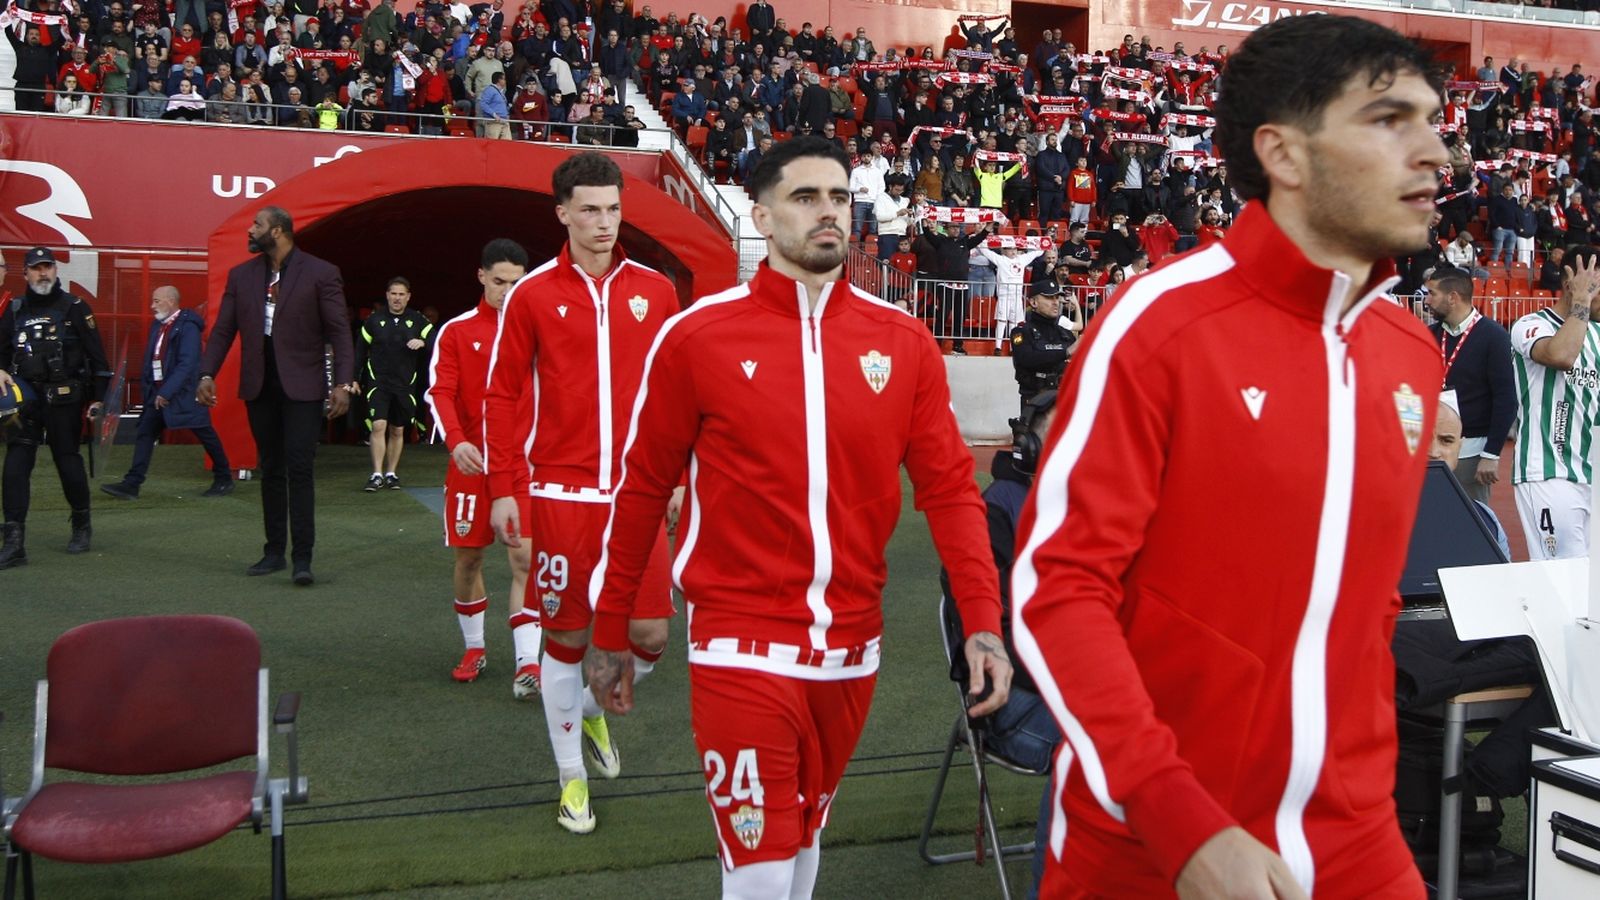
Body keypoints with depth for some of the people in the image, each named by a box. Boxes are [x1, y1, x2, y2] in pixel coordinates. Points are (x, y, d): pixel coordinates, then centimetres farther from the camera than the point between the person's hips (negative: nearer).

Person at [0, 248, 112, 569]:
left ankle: (82, 527, 26)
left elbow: (96, 355, -1)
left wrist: (98, 398, -5)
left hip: (64, 399, -3)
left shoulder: (74, 307, 0)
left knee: (68, 461, 4)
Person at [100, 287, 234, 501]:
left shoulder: (187, 327, -14)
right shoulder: (157, 325, 12)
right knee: (145, 433, 1)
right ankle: (132, 484, -1)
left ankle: (224, 479, 15)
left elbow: (187, 364, -21)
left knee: (206, 435, 2)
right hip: (158, 392, 8)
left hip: (184, 393, -8)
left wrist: (167, 392, -23)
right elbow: (150, 360, 16)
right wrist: (147, 388, 7)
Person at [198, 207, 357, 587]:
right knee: (271, 470, 11)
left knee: (299, 469, -9)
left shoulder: (321, 273, -3)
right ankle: (274, 552, 18)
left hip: (302, 386, -5)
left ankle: (302, 558, -6)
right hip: (259, 386, 5)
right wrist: (207, 374, -2)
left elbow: (339, 331, -6)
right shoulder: (240, 275, 10)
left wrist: (343, 383, -15)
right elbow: (223, 330, 10)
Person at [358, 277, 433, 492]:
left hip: (405, 385, 2)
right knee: (378, 426, -14)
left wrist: (423, 342, -24)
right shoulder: (373, 320, 3)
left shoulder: (418, 321, 4)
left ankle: (391, 473, 21)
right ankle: (377, 475, -9)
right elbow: (360, 351, 8)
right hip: (378, 383, -2)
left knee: (397, 431, 9)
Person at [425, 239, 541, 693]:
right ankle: (473, 648, 28)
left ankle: (528, 661, -8)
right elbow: (440, 392, -5)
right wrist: (456, 442, -22)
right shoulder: (456, 331, 2)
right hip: (473, 462, 1)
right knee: (468, 556, 9)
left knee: (524, 558, -8)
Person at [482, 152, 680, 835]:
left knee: (650, 635, 0)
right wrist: (503, 489, -4)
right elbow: (502, 394, 1)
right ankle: (572, 778, 24)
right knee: (567, 635, 6)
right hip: (559, 491, -2)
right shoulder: (532, 295, -1)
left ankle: (593, 710, 33)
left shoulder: (655, 291, 6)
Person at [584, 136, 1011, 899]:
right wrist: (611, 633, 5)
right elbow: (643, 488, 0)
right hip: (743, 645, -4)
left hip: (852, 645, 4)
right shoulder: (698, 335, -6)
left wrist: (982, 619, -11)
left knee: (805, 832, 22)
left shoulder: (904, 342, 0)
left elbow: (949, 486, 0)